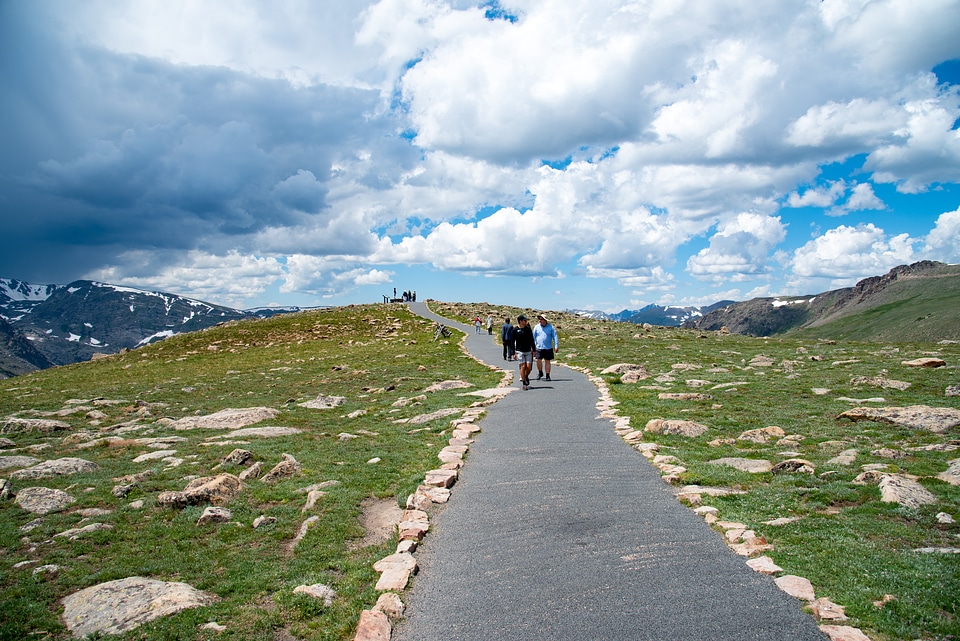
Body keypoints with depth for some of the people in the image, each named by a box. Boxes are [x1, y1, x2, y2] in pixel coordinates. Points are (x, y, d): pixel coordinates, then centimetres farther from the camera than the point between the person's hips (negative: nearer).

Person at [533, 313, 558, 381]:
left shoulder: (550, 327, 0)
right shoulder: (536, 327, 4)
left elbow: (555, 336, 0)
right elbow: (533, 337, 7)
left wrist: (556, 346, -6)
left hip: (548, 348, -1)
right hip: (539, 348, 1)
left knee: (547, 361, 4)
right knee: (538, 361, -7)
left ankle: (547, 376, 13)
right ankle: (540, 373, 17)